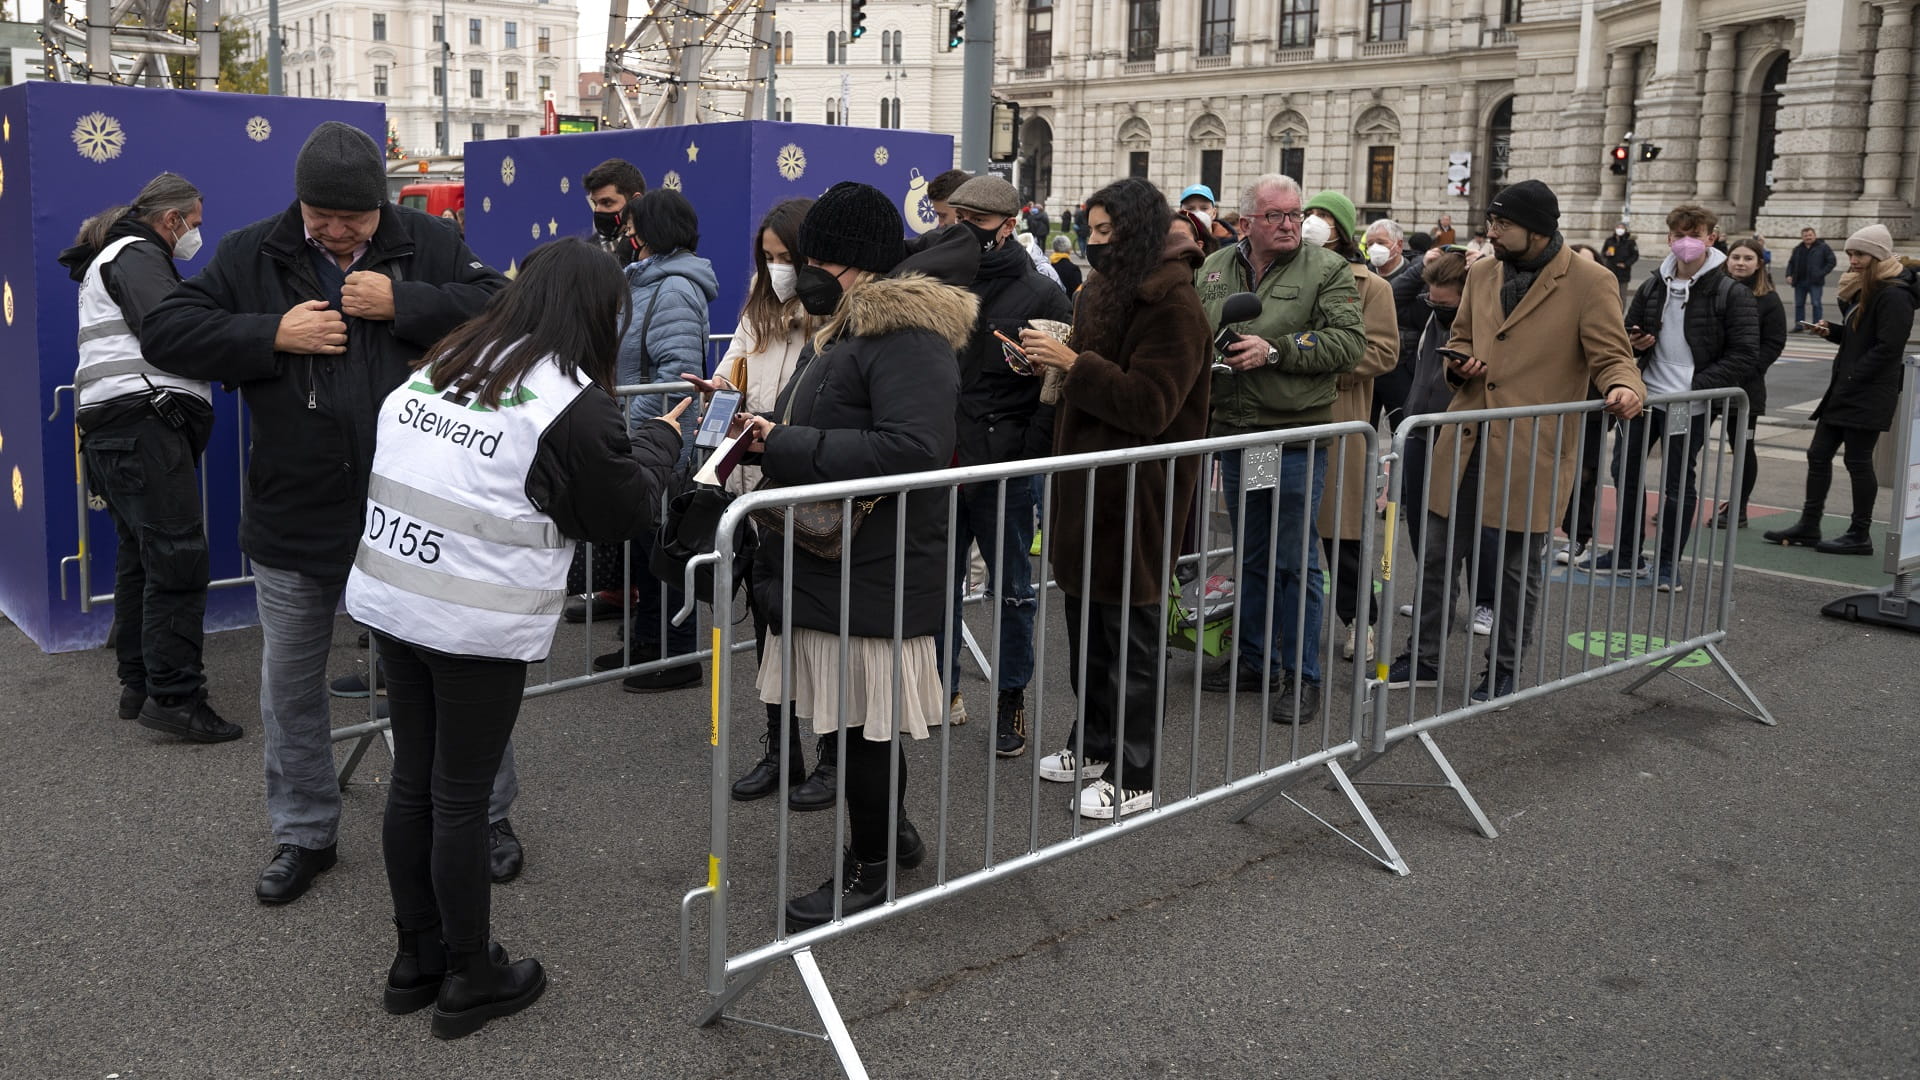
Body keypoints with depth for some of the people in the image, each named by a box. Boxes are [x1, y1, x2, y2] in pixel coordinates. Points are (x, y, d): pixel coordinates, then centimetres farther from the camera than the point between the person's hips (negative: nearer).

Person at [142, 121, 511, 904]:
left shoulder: (427, 245, -4)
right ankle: (304, 833, 33)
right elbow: (164, 333, -5)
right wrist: (273, 335, -17)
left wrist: (402, 303, -22)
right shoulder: (250, 255, -2)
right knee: (290, 686, 14)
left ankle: (489, 816, 28)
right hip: (294, 516, 2)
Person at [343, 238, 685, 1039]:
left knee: (412, 782, 15)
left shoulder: (438, 365, 9)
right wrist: (661, 440, 17)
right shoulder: (572, 401, -10)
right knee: (461, 798, 5)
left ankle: (417, 959, 29)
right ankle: (469, 980, 19)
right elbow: (625, 514, 0)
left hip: (388, 599, 6)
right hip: (477, 624, -6)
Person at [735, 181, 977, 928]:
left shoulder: (906, 337, -16)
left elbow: (914, 448, -28)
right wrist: (769, 434, 7)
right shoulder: (851, 330, 17)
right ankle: (893, 832, 36)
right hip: (833, 560, 10)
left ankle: (870, 867, 15)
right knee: (863, 716, 19)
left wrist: (788, 444, -24)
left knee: (865, 722, 1)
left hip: (873, 571, -10)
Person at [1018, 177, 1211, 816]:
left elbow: (1150, 404, -20)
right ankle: (1092, 745, 31)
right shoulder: (1106, 291, 14)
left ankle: (1132, 779, 10)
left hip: (1138, 493, -9)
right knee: (1085, 620, 16)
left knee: (1129, 633, -1)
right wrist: (1055, 359, 4)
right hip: (1089, 480, 9)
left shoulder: (1174, 305, -14)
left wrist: (1075, 363, -22)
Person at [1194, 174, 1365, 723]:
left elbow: (1348, 342, -14)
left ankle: (1300, 676, 12)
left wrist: (1274, 350, -20)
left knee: (1295, 560, 0)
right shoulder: (1214, 269, 10)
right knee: (1250, 556, 16)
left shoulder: (1327, 270, -5)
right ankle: (1253, 660, 30)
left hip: (1296, 436, -5)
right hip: (1235, 432, 5)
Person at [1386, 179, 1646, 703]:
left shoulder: (1589, 283, -7)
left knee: (1519, 570, 8)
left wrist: (1625, 387, -30)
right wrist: (1459, 364, -1)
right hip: (1466, 443, 5)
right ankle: (1422, 660, 23)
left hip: (1531, 453, -5)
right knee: (1437, 556, 10)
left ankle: (1503, 671, 23)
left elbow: (1611, 356, -7)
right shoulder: (1482, 275, 10)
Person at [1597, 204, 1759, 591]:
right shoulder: (1652, 288, 7)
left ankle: (1668, 564, 17)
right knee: (1625, 472, 11)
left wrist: (1696, 386, -21)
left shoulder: (1730, 294, -9)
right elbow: (1629, 331, 21)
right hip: (1645, 396, 5)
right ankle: (1627, 554, 25)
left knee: (1678, 485, 4)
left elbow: (1745, 355, -13)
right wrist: (1633, 342, -4)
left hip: (1689, 407, -5)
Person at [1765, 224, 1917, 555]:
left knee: (1858, 461, -2)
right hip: (1845, 389, 9)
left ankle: (1860, 535, 9)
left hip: (1868, 394, -9)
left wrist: (1852, 379, -20)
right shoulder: (1864, 289, 15)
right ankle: (1809, 525, 18)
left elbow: (1888, 347, -21)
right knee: (1818, 454, 10)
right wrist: (1830, 330, 4)